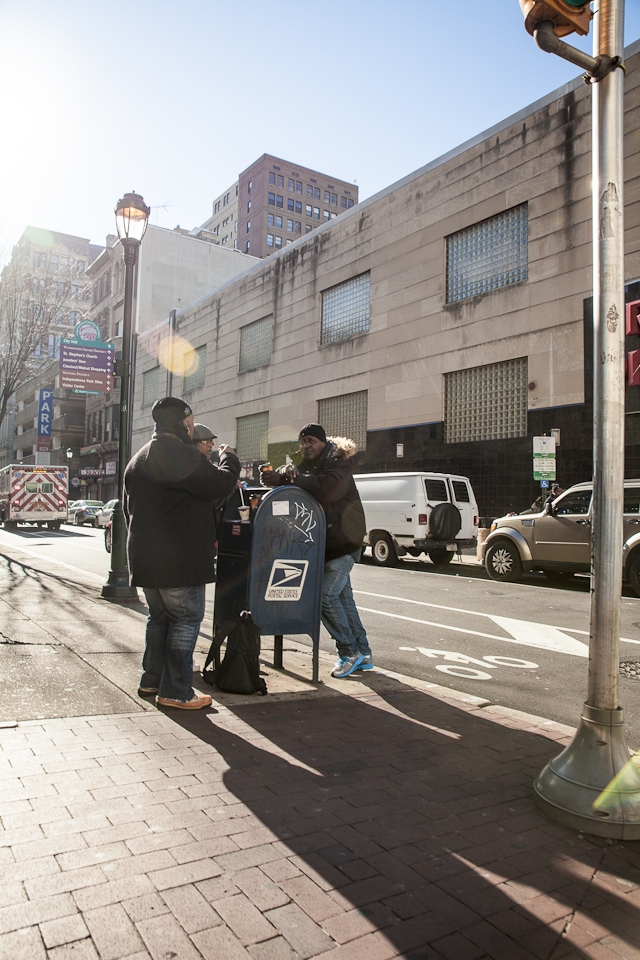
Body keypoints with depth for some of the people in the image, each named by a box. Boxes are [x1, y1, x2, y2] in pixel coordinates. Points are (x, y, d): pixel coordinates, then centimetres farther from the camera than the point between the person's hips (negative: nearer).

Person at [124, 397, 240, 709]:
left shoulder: (139, 459, 19)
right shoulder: (177, 452, -15)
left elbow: (128, 508, 24)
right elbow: (220, 483, -17)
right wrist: (229, 458, 2)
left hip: (145, 554, 10)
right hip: (178, 558, -10)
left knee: (159, 616, 19)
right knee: (186, 618, -2)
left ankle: (151, 680, 27)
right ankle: (175, 691, 1)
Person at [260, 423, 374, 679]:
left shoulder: (338, 463, -12)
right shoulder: (307, 465, 13)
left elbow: (327, 489, -30)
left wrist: (296, 477, -26)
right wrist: (279, 476, -16)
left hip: (343, 541, -8)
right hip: (325, 543, 8)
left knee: (326, 594, -13)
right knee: (343, 596, 12)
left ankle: (350, 652, 2)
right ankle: (363, 655, 22)